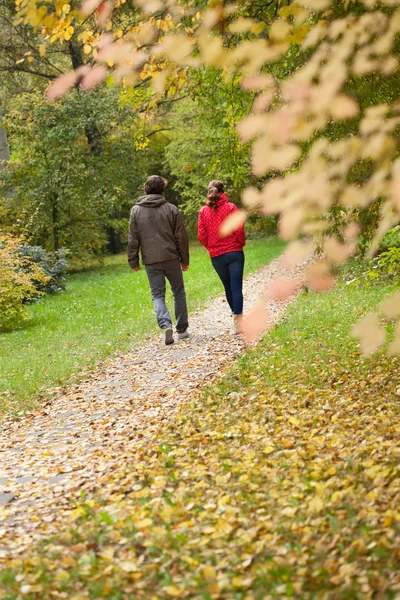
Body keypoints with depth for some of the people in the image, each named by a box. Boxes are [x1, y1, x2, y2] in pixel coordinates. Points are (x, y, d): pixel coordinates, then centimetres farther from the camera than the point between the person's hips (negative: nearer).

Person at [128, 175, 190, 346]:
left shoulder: (136, 210, 1)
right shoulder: (171, 209, -1)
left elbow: (132, 239, 0)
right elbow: (181, 237, 0)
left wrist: (133, 261, 8)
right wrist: (185, 259, 8)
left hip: (151, 260, 0)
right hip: (171, 258, 0)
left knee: (157, 295, 6)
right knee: (178, 292, 14)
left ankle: (166, 325, -17)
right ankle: (182, 329, 17)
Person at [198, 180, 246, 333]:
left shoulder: (203, 211, 2)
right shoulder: (230, 207, -5)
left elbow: (201, 235, 0)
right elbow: (239, 229, -10)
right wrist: (241, 243, 8)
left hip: (216, 256, 3)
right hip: (234, 252, -3)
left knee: (228, 287, 17)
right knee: (236, 287, -4)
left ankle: (237, 316, 28)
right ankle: (238, 321, -12)